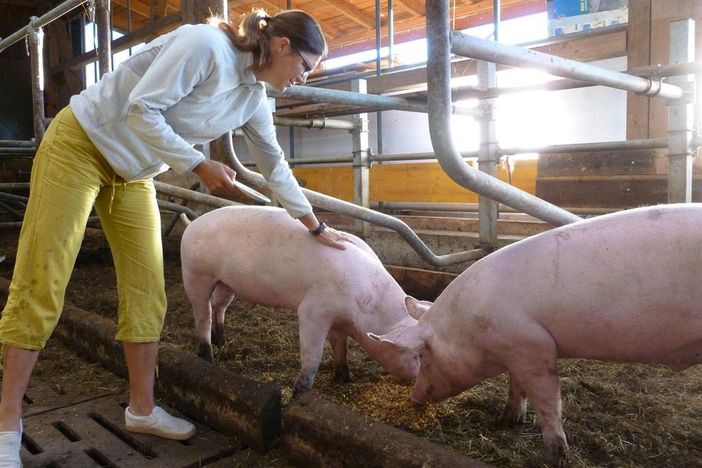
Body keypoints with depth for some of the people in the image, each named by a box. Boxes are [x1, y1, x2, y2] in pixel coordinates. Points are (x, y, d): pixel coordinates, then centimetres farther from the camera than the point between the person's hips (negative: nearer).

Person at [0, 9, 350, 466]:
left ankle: (142, 408, 14)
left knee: (146, 291, 2)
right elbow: (142, 109, -26)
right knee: (40, 286, -6)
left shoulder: (254, 98, 1)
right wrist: (200, 166, -22)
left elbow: (275, 166, 9)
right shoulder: (206, 44, -23)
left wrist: (316, 227, 11)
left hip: (134, 171, 8)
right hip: (82, 142, -7)